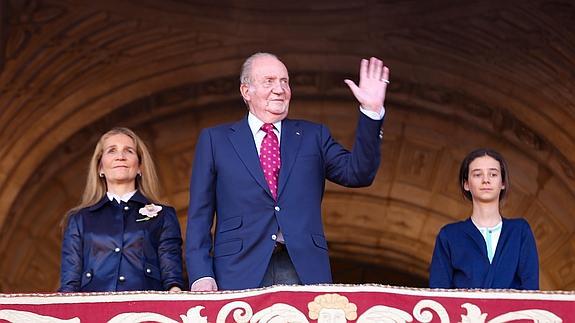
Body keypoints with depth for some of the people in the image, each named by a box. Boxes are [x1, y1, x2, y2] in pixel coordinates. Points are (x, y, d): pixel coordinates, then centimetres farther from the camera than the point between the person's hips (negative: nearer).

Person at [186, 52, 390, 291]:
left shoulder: (312, 136, 16)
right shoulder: (214, 139, 11)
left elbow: (358, 174, 3)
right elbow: (199, 215, 8)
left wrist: (371, 110, -5)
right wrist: (201, 274, -5)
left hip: (305, 271, 1)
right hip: (241, 274, -1)